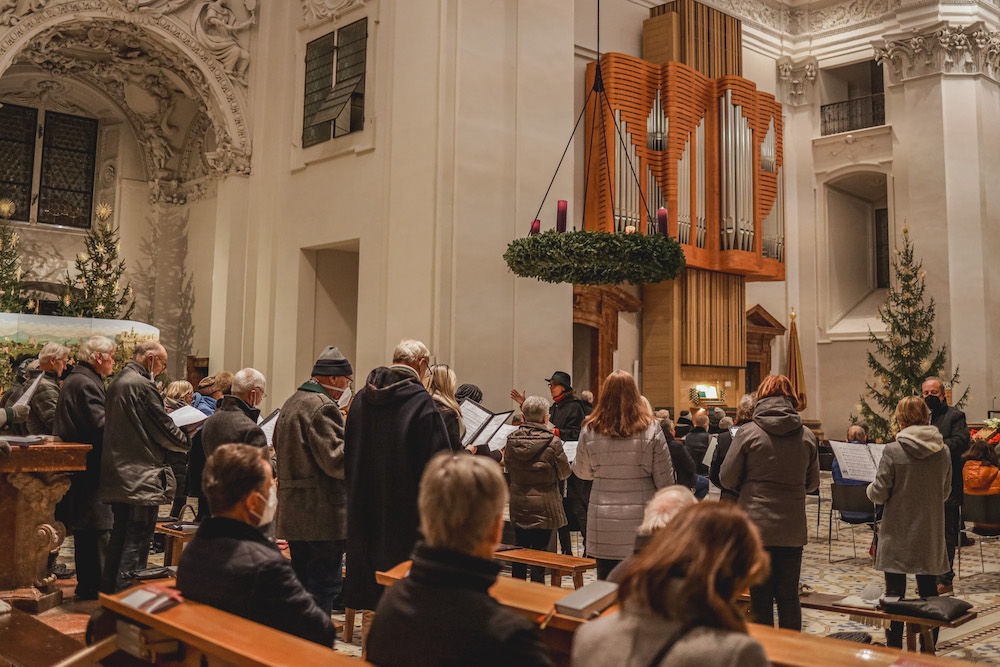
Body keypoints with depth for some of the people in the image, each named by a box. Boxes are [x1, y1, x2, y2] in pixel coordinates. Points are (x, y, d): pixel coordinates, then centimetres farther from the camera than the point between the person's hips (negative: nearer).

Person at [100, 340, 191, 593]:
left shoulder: (116, 384, 15)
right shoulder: (142, 385, -16)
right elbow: (164, 430, -13)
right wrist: (188, 441, 4)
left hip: (118, 476, 10)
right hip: (142, 477, -10)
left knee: (120, 535, 19)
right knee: (137, 542, -5)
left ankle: (109, 589, 27)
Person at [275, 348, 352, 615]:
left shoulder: (290, 403, 16)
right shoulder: (322, 407, -16)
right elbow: (337, 460, -22)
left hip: (293, 512, 10)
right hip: (322, 515, -10)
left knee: (302, 586, 18)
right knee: (324, 587, -3)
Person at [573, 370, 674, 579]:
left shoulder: (591, 430, -4)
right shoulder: (651, 429, -7)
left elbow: (581, 472, 9)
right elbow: (665, 478, -4)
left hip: (604, 524, 1)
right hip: (641, 519, 0)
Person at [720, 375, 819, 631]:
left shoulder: (748, 432, -9)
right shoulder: (807, 436, 1)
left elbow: (727, 479, -5)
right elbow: (812, 483, 11)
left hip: (757, 526, -3)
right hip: (793, 529, 3)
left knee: (760, 598, 6)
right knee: (789, 597, 13)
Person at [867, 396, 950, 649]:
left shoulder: (893, 451, -15)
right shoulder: (943, 451, -2)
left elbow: (879, 494, -13)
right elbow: (945, 491, 9)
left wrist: (870, 488, 8)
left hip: (898, 534, -4)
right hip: (930, 534, 4)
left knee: (895, 591, 7)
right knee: (928, 590, 14)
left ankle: (894, 649, 13)